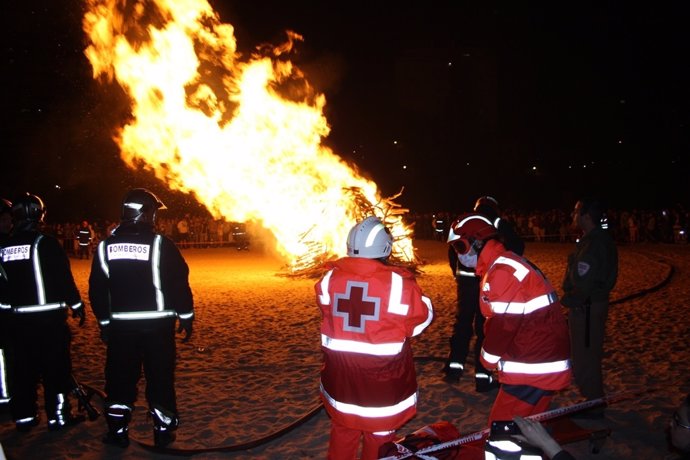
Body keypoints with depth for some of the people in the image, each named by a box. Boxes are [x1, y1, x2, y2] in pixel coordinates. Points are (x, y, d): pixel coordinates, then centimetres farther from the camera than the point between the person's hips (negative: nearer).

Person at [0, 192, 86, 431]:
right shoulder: (46, 243, -13)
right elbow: (64, 279, -12)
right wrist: (76, 305, -2)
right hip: (49, 317, -5)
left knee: (24, 367, 14)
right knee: (56, 367, 3)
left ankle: (24, 416, 22)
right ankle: (58, 415, 7)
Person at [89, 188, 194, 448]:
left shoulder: (106, 246, 2)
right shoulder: (160, 244, -10)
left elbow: (97, 288, 6)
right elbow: (179, 282, -10)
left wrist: (104, 321, 16)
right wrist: (186, 316, 1)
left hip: (120, 325, 3)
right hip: (157, 323, -2)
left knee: (120, 378, 14)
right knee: (160, 378, 8)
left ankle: (118, 432, 20)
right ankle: (163, 431, 15)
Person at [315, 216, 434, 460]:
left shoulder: (330, 278, -6)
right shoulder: (399, 282, -19)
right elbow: (419, 321, -6)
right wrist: (413, 289, 11)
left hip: (339, 369, 4)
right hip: (383, 375, -3)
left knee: (343, 428, 23)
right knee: (379, 433, 15)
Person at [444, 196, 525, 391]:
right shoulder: (499, 224, 0)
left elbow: (452, 249, 11)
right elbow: (517, 246, -10)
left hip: (465, 280, 3)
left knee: (462, 322, 18)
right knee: (484, 326, 3)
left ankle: (455, 366, 13)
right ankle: (482, 377, 6)